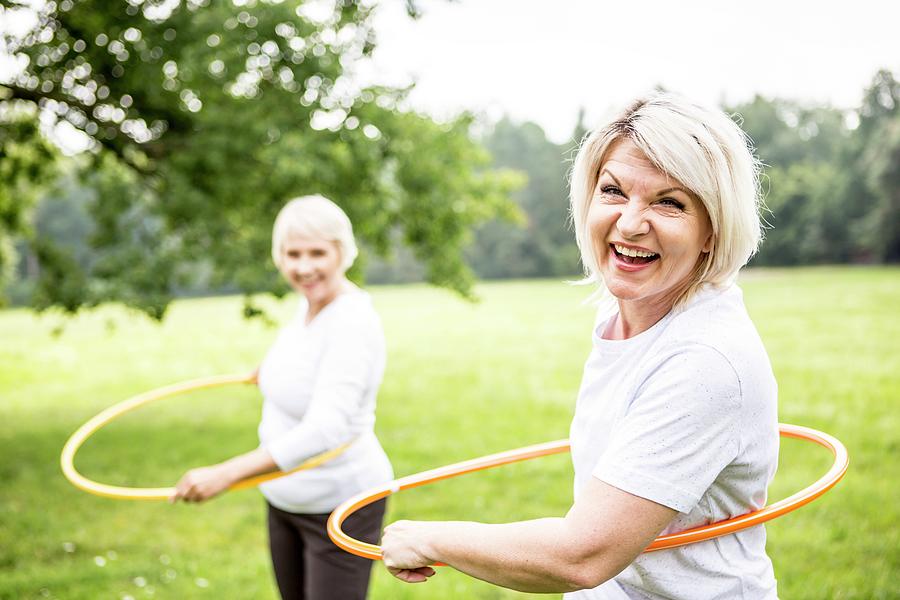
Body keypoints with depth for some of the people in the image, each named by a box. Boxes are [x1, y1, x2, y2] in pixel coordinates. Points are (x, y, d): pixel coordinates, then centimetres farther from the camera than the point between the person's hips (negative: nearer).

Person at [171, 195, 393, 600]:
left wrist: (227, 473, -45)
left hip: (340, 506, -8)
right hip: (287, 498, 9)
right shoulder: (311, 302, -2)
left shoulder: (351, 323, -28)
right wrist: (276, 370, 34)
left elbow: (325, 430, -39)